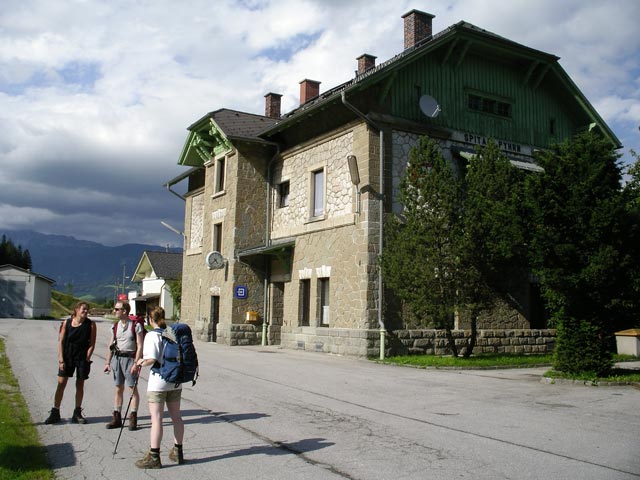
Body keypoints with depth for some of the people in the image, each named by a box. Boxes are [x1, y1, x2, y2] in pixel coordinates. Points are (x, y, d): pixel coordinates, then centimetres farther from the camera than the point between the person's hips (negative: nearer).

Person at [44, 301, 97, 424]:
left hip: (83, 357, 0)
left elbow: (92, 344, -2)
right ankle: (55, 413, 8)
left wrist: (87, 359, -9)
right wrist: (61, 360, -5)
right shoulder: (66, 323, -2)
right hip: (67, 356, 0)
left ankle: (77, 413, 18)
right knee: (61, 383, -1)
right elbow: (61, 342, 0)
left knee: (80, 385, 7)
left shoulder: (91, 324, -4)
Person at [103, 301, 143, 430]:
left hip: (130, 358, -5)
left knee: (133, 388, -1)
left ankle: (133, 418, 5)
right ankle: (117, 417, 17)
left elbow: (139, 346, -10)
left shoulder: (136, 325, -8)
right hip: (117, 358, 5)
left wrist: (136, 363, -16)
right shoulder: (115, 326, 9)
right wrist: (108, 363, 10)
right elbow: (111, 345, 14)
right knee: (118, 388, 9)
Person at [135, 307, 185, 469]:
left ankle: (154, 457, 0)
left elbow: (152, 359, -20)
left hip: (158, 381, -6)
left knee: (156, 418, -3)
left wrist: (141, 363, -2)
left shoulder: (152, 335, -12)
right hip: (175, 381, 6)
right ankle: (178, 452, 23)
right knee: (176, 416, 13)